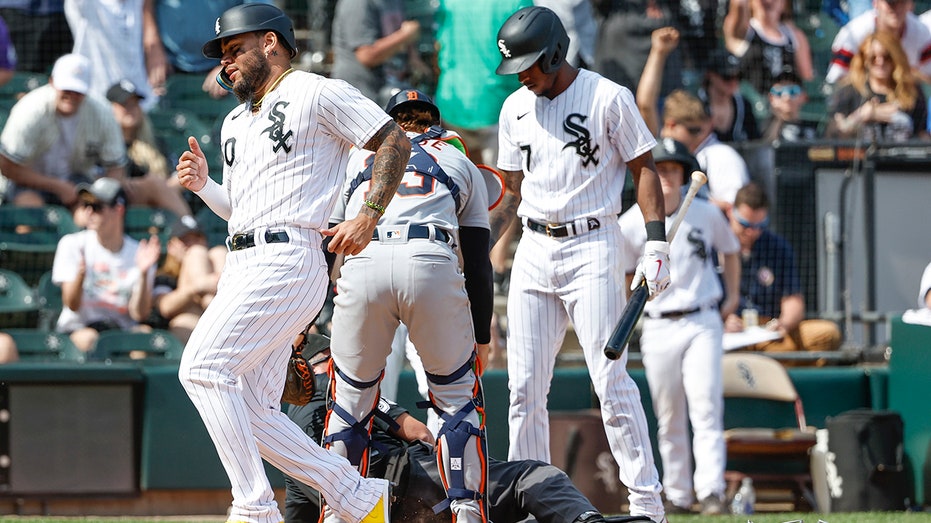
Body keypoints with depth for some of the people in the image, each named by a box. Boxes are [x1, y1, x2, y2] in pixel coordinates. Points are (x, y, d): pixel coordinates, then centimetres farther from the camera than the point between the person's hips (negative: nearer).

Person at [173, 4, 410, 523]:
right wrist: (203, 185, 10)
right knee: (251, 415, 1)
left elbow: (395, 141, -2)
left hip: (287, 261, -9)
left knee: (203, 367, -22)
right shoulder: (235, 123, 26)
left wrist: (369, 216, -11)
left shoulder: (320, 94, 0)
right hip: (242, 266, 9)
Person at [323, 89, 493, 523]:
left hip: (362, 263, 1)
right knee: (457, 396, 13)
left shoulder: (356, 160, 33)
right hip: (432, 262, -1)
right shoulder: (462, 164, 30)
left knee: (350, 400, 15)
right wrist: (481, 337, 26)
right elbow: (478, 263, 24)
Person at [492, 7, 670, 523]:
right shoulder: (515, 108, 12)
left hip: (592, 247, -6)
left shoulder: (608, 98, -5)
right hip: (532, 252, 6)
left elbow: (643, 169, -2)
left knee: (611, 379, -12)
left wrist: (656, 242, -11)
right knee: (524, 386, 2)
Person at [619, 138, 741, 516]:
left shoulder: (707, 214, 3)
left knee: (706, 408, -13)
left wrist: (732, 295, 12)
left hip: (703, 323, 0)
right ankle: (677, 496, 14)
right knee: (669, 417, 5)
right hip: (658, 327, 0)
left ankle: (711, 492, -19)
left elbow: (729, 251, 20)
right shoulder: (632, 223, -1)